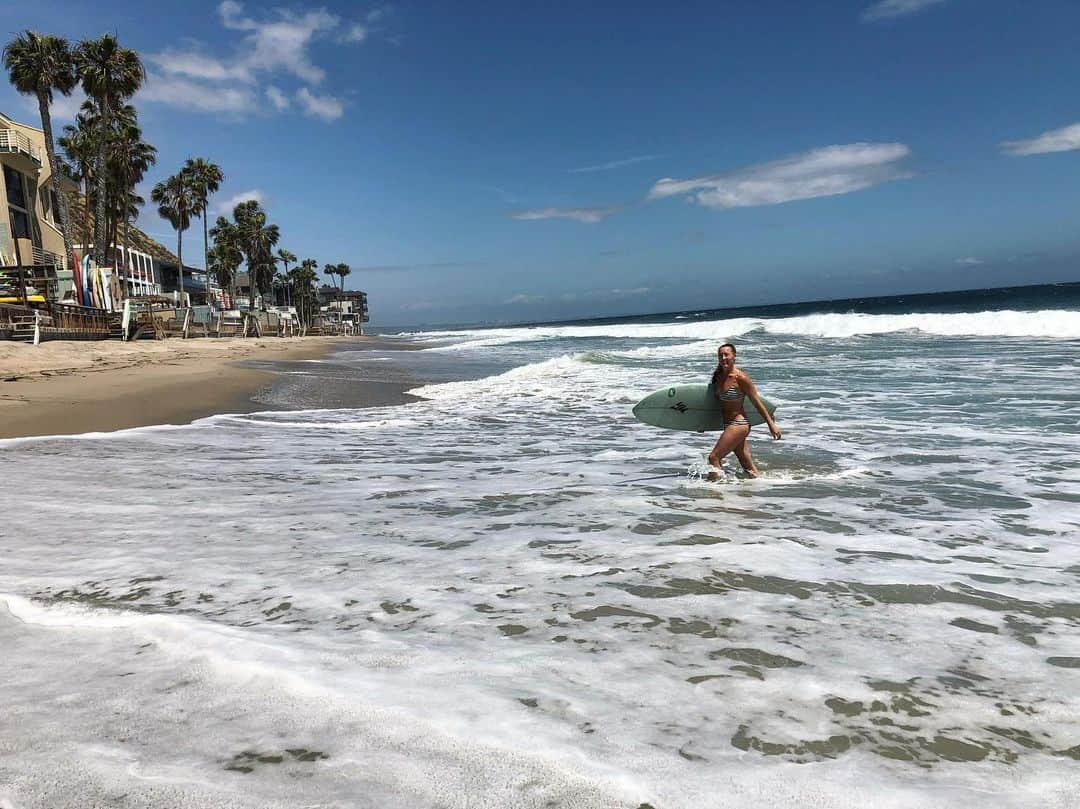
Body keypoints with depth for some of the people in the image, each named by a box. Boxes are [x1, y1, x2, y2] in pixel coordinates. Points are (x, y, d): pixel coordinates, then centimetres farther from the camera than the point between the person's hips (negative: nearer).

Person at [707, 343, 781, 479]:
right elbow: (718, 401, 20)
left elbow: (757, 403, -10)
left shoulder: (741, 378, -15)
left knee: (714, 457, -11)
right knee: (749, 468, 13)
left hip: (739, 423, -8)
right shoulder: (718, 376, 7)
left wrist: (772, 424, -7)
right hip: (728, 425, 8)